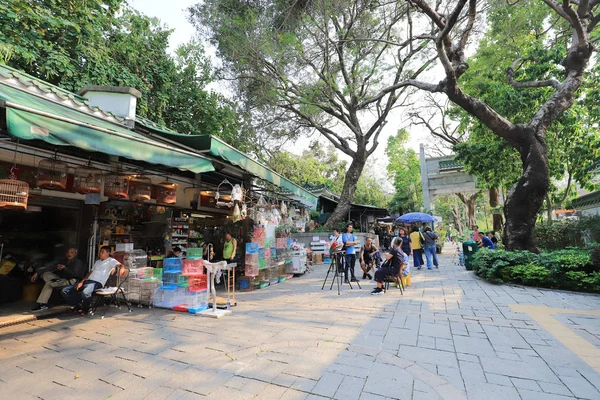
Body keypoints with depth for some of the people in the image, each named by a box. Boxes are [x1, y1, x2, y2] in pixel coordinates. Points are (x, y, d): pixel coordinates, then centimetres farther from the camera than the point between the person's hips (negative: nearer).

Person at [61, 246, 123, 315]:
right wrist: (81, 282, 5)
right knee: (64, 291, -2)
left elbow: (119, 265, -16)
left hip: (97, 283, -8)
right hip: (87, 281, 8)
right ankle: (80, 305, 3)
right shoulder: (97, 261, 27)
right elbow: (90, 272, 21)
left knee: (85, 292, -38)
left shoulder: (111, 261, 2)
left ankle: (85, 309, -8)